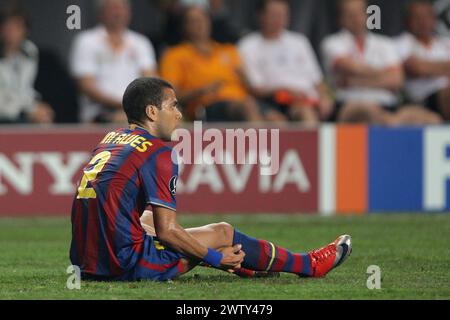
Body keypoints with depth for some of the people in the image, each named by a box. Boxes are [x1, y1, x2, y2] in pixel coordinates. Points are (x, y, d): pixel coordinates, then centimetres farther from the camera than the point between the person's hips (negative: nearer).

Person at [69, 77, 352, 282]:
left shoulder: (109, 141, 14)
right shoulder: (159, 153, -11)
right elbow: (166, 230, -14)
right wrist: (216, 258, -1)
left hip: (86, 262, 8)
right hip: (128, 265, -8)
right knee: (223, 232, 9)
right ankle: (309, 265, 22)